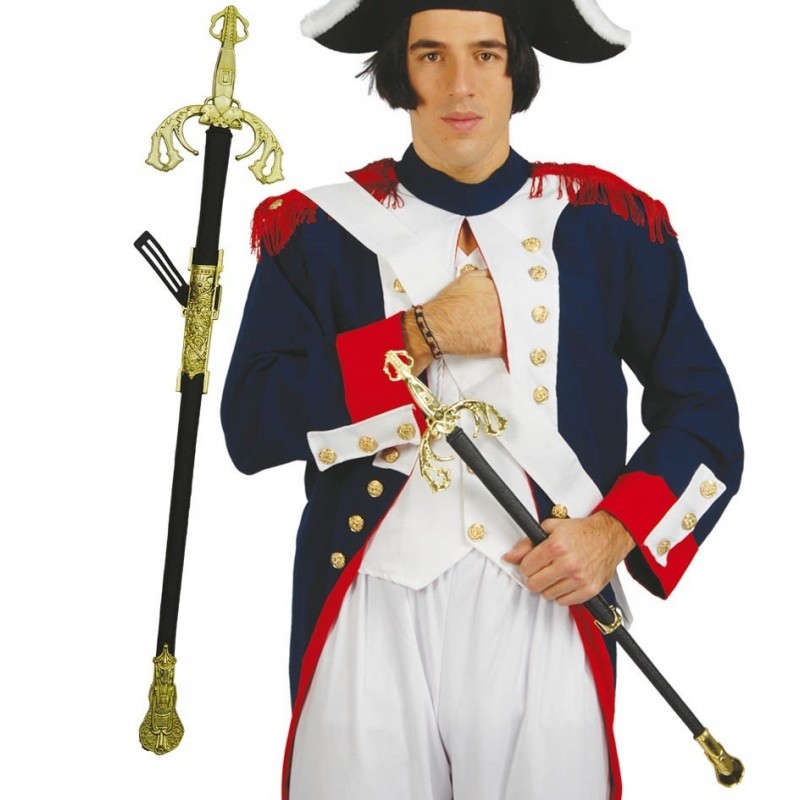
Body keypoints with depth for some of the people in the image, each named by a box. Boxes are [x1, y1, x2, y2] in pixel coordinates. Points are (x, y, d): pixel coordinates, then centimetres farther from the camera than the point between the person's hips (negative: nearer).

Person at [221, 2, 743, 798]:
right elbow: (249, 426, -8)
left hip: (548, 613, 1)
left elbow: (704, 412, 7)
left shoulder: (606, 224, 4)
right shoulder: (319, 231, 3)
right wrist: (422, 335, -13)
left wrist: (617, 530, -8)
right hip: (371, 621, 0)